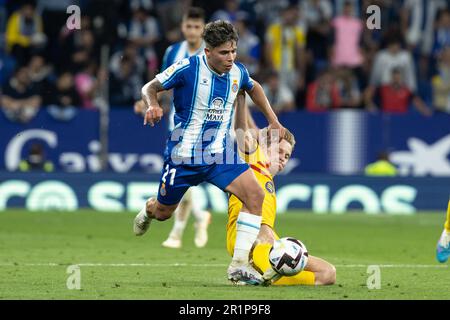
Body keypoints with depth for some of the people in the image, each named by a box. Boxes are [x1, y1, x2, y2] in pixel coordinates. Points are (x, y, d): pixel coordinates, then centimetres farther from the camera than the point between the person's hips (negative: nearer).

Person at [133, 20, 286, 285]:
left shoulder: (238, 72, -2)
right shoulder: (188, 68, -18)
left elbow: (254, 88, 22)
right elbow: (150, 87, -8)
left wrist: (273, 120, 19)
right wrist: (153, 104, -30)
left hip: (220, 154, 3)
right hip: (184, 154, -3)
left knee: (255, 195, -19)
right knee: (162, 213, 12)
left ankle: (239, 266, -16)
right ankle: (148, 210, 54)